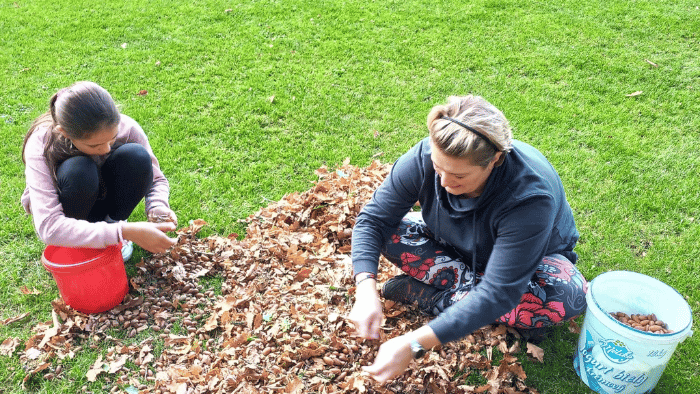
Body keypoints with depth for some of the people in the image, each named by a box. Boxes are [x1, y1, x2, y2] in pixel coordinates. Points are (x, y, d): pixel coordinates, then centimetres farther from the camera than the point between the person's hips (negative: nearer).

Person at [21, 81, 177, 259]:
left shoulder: (127, 128, -26)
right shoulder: (41, 147, -33)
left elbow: (157, 179, -9)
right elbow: (48, 228, -42)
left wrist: (157, 208, -33)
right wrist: (124, 232, -51)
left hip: (103, 197, 3)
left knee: (137, 157, -28)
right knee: (80, 171, -37)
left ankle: (113, 222, -6)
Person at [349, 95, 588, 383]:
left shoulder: (529, 196, -42)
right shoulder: (424, 158, -30)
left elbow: (498, 293, -44)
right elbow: (373, 219, -21)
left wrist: (414, 344, -49)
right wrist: (366, 290, -39)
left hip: (532, 258, -2)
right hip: (457, 249, 3)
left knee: (569, 297, -36)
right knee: (391, 232, -21)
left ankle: (432, 296, -24)